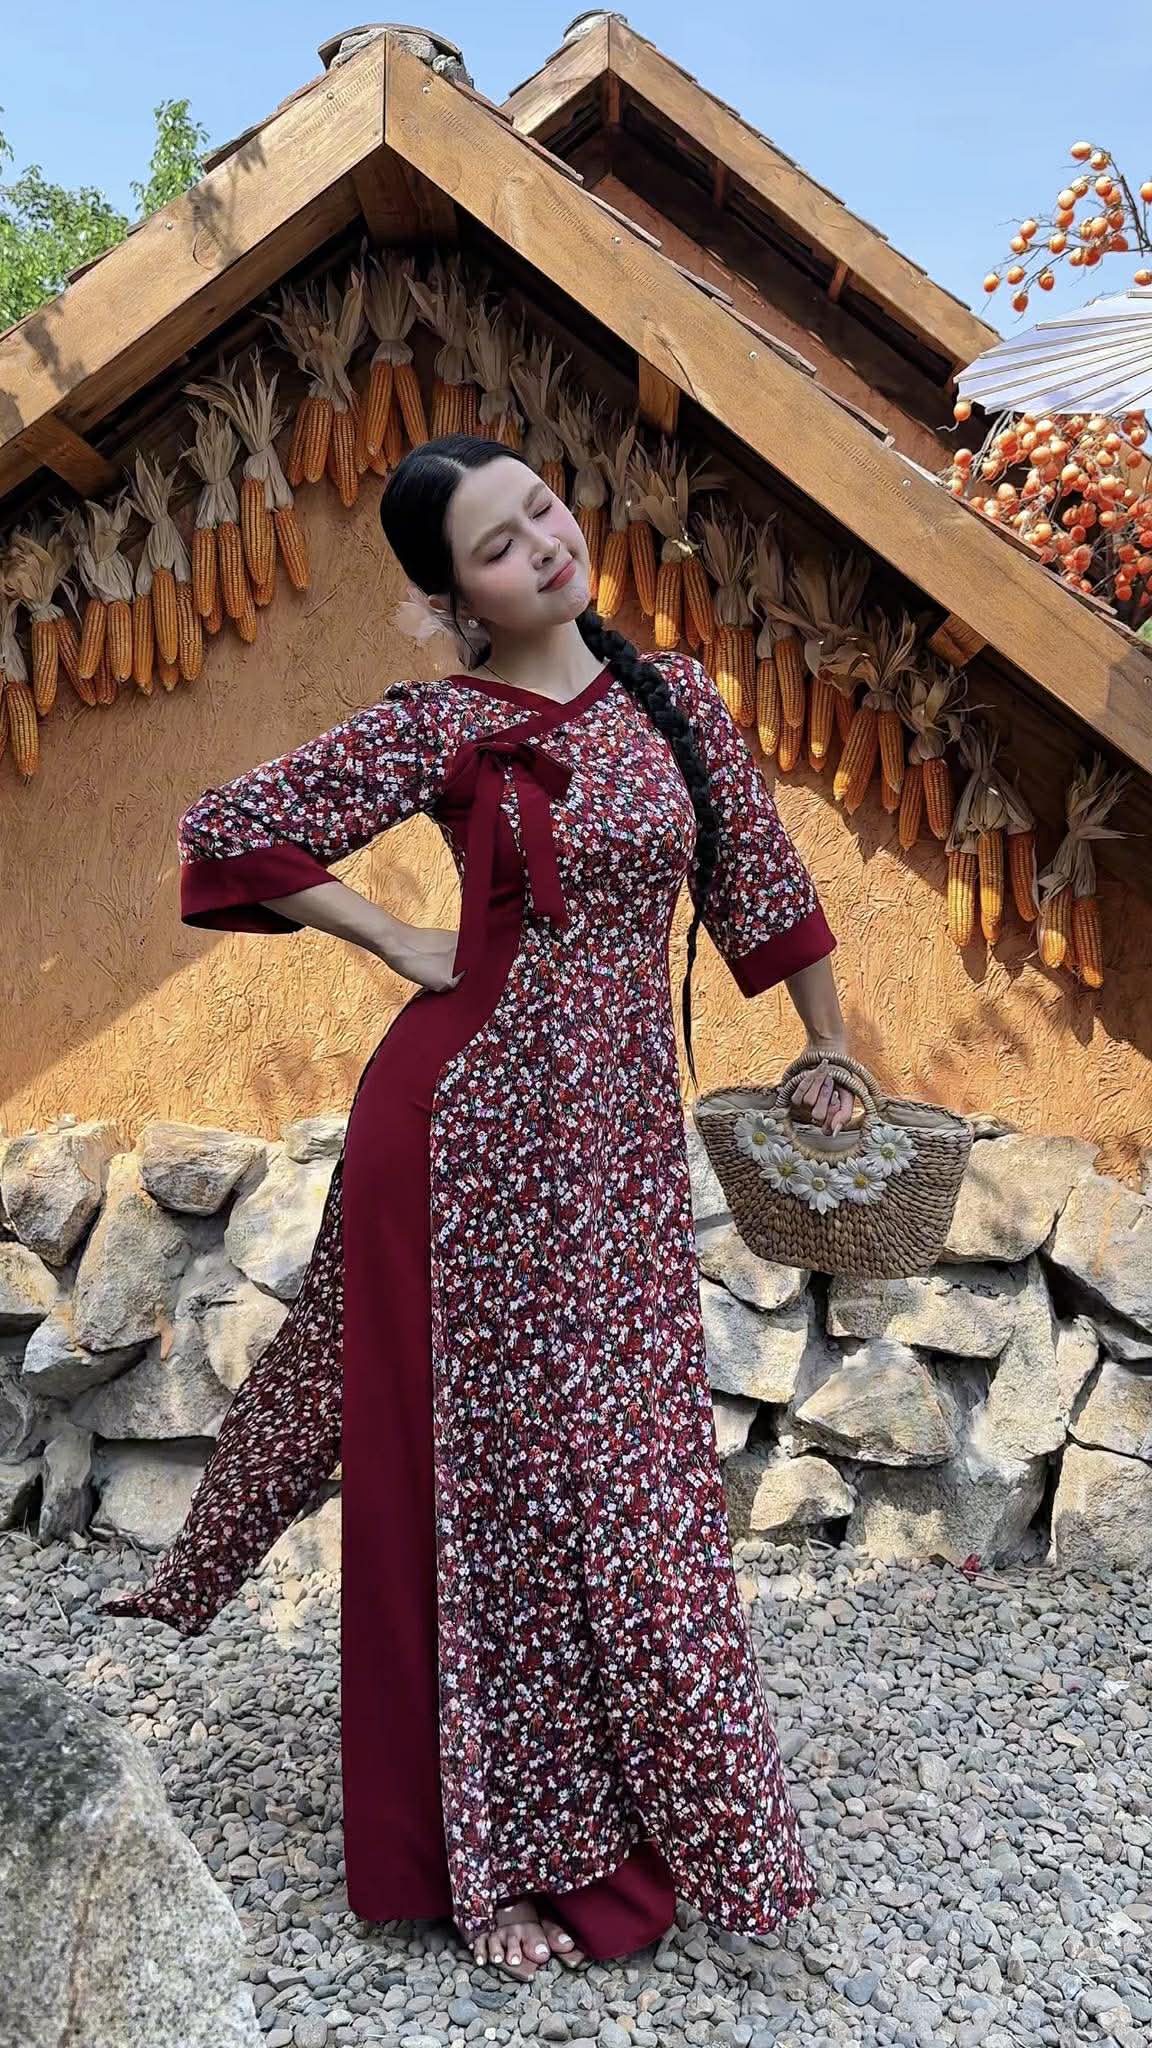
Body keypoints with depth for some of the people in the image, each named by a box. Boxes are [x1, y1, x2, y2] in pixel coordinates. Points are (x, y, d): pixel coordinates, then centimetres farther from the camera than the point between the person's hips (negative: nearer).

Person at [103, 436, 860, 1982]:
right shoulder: (442, 725, -6)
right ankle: (502, 1855, 24)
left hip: (621, 1130, 5)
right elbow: (232, 831, -4)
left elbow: (761, 877, 14)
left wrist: (827, 1050, 18)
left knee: (619, 1464, 14)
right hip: (474, 1119, -4)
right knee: (482, 1468, 5)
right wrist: (404, 944, -5)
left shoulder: (675, 696, 7)